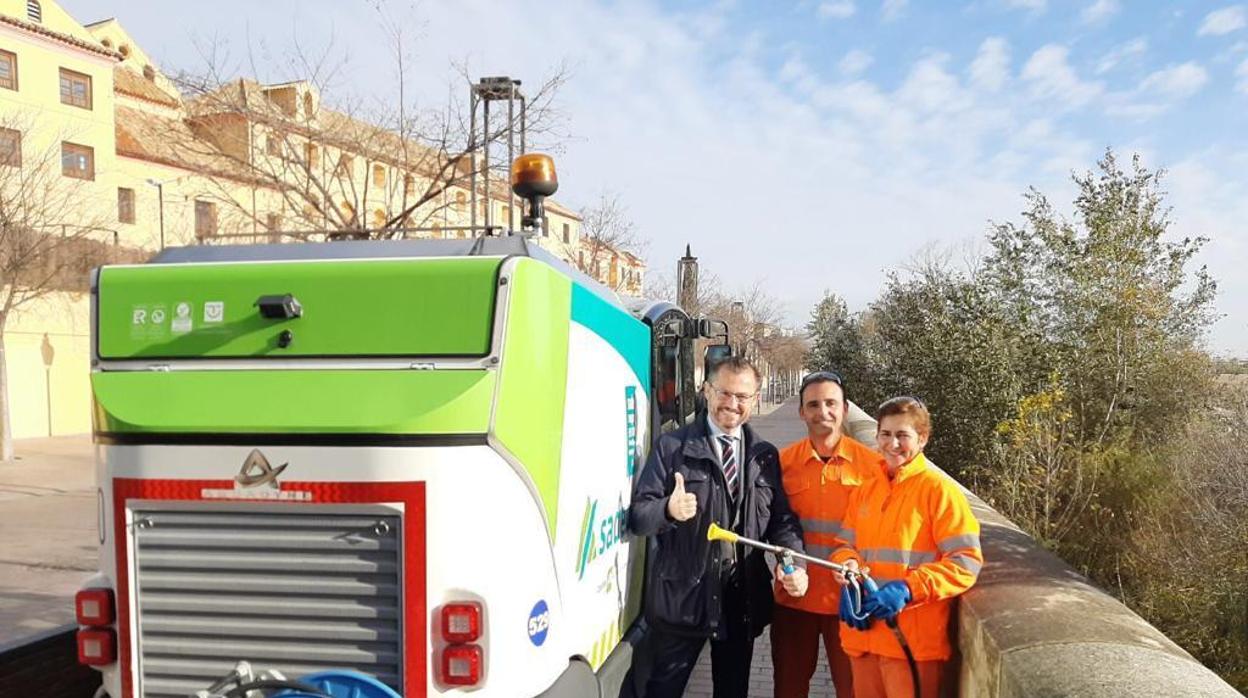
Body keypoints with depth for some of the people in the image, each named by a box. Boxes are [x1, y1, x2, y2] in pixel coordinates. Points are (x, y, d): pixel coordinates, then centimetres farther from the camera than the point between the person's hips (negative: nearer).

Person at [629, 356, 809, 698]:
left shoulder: (765, 455, 8)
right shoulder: (672, 447, -4)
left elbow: (781, 518, 5)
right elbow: (638, 515, -8)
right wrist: (669, 509, -30)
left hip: (743, 600, 4)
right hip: (681, 598, -3)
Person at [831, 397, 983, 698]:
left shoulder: (939, 488, -8)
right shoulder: (865, 489, 10)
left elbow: (965, 562, -12)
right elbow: (847, 544, 15)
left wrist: (907, 589, -21)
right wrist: (848, 566, -8)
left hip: (913, 638, -5)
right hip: (864, 630, 5)